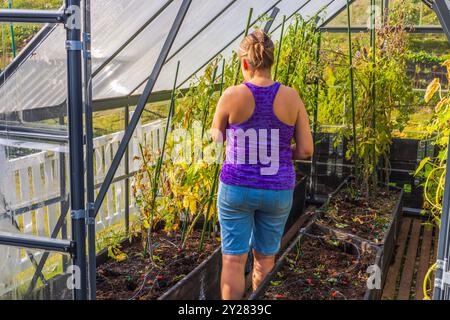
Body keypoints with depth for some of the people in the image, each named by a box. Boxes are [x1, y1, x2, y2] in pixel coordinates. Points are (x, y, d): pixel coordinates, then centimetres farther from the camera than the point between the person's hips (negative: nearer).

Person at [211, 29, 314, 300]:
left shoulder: (232, 96, -11)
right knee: (265, 258, 19)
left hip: (236, 188, -2)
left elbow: (216, 138, 6)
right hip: (278, 191, 2)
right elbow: (306, 150, -5)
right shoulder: (290, 97, -7)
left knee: (233, 259, 9)